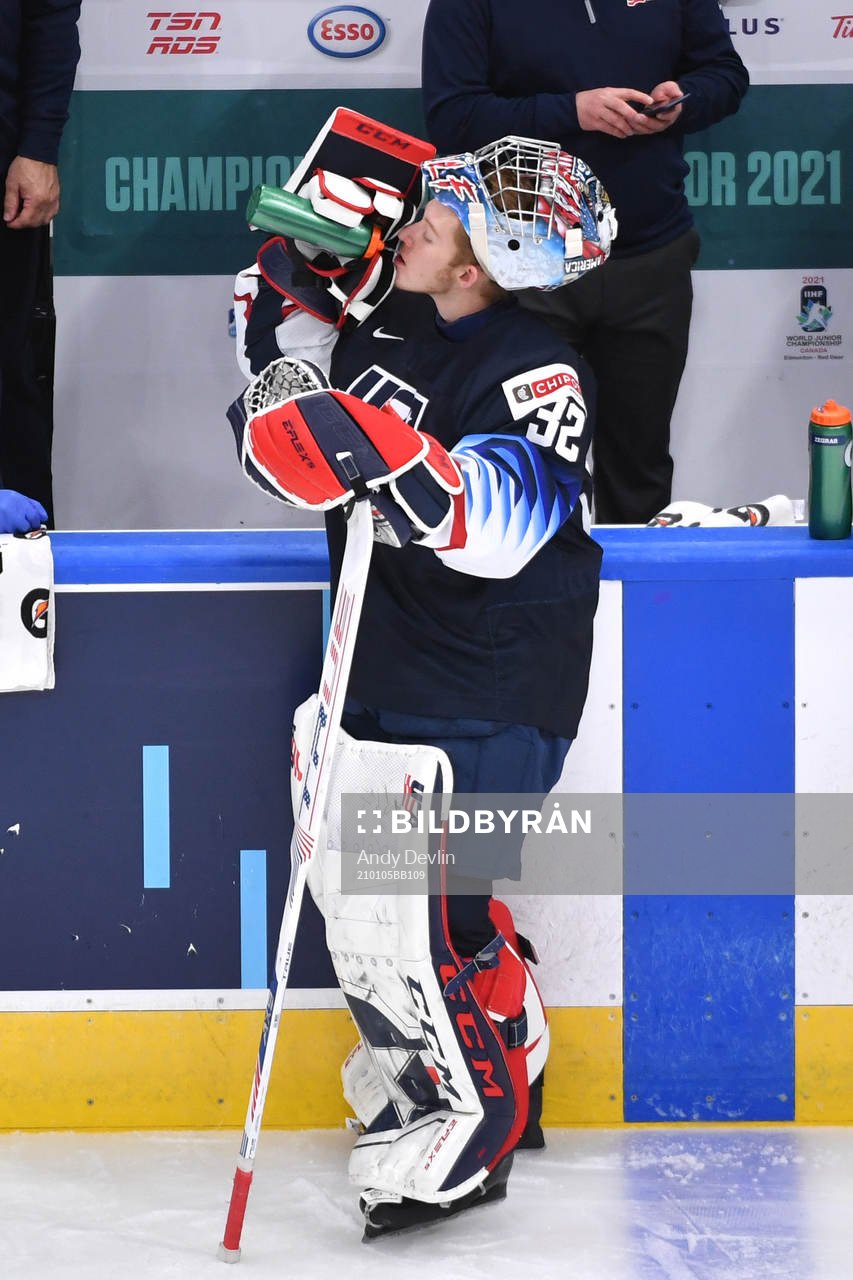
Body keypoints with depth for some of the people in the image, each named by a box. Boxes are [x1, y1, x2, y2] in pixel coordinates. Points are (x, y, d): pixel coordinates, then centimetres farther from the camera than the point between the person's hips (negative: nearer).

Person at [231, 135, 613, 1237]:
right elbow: (283, 363, 23)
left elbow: (499, 523, -37)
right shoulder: (382, 322, 4)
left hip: (489, 697, -9)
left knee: (397, 898, -17)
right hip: (388, 670, 9)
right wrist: (290, 278, 4)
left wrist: (382, 449, -50)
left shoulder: (539, 374, -20)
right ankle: (504, 1073, 37)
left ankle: (464, 1120, 0)